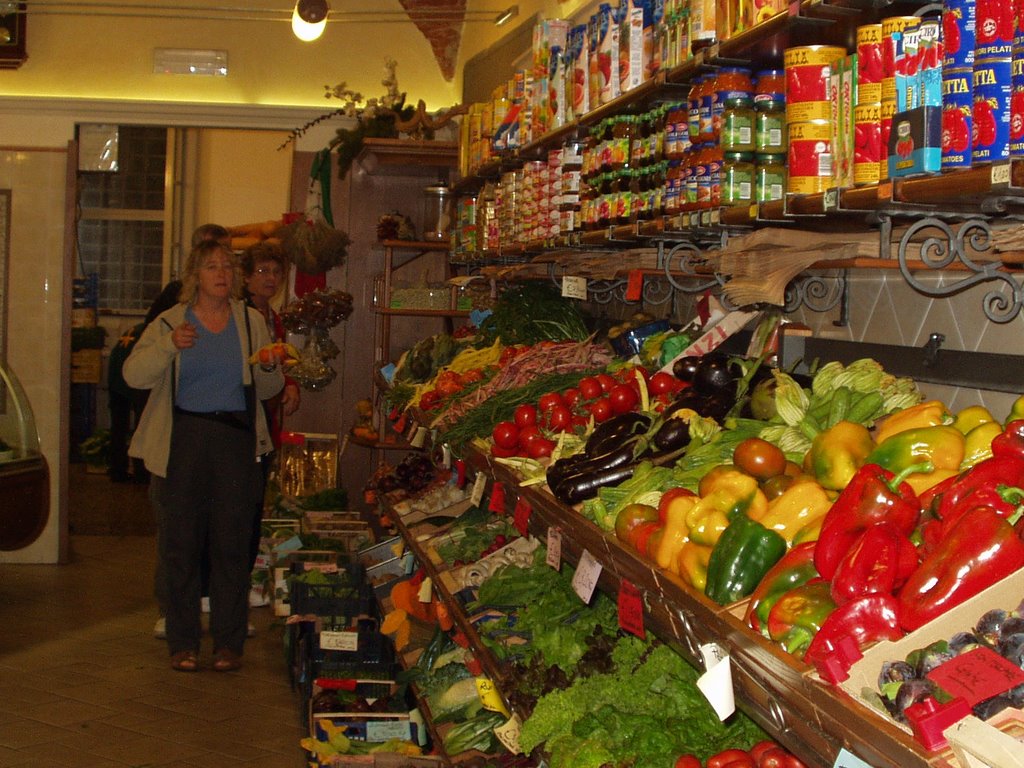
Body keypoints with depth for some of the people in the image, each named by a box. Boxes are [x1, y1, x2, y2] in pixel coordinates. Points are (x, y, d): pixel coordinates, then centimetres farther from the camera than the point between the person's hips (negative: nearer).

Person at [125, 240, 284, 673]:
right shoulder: (170, 323, 5)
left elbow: (268, 390, 14)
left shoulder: (251, 322, 10)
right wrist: (170, 344, -22)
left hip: (237, 441, 1)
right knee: (181, 543, 2)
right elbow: (135, 375, -7)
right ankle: (183, 642, 12)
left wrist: (268, 369, -8)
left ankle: (228, 642, 11)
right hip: (184, 438, -1)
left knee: (232, 543, 1)